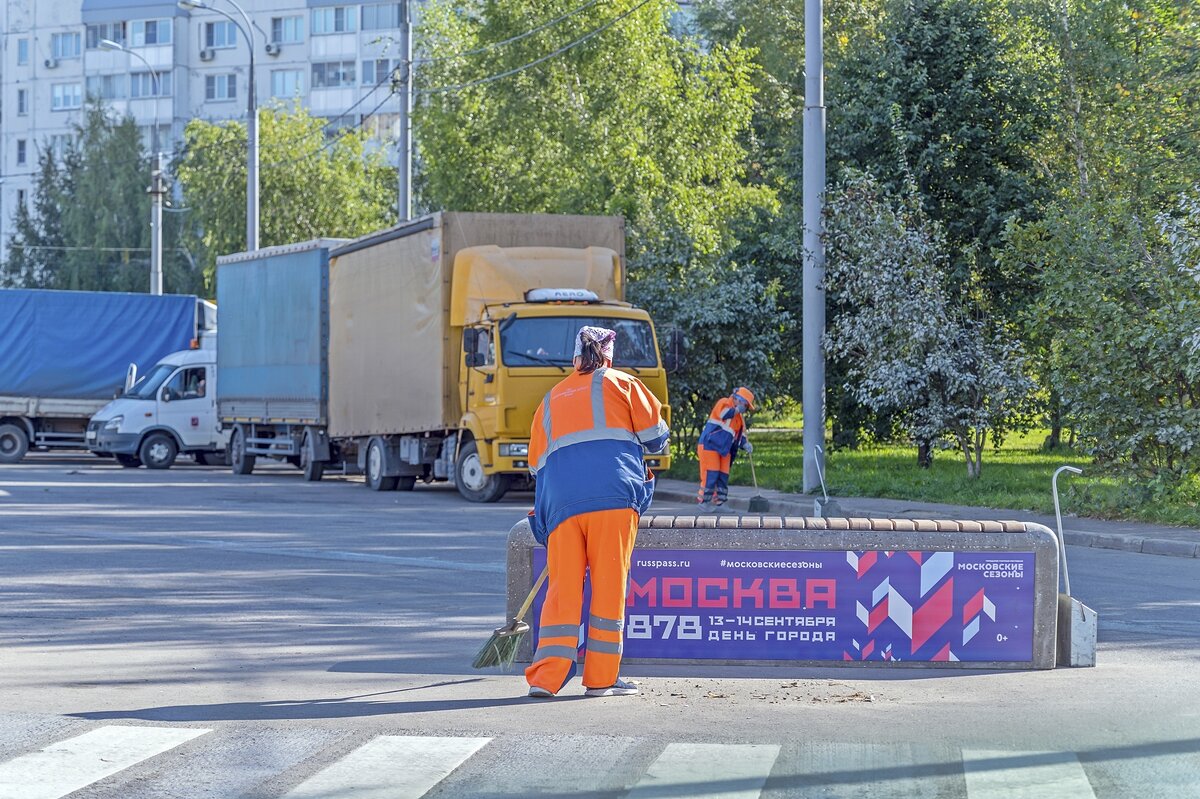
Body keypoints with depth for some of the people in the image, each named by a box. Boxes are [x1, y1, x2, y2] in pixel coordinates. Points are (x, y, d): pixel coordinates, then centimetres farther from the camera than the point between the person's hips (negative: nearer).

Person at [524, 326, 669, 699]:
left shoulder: (550, 400, 24)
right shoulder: (620, 384, 13)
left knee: (563, 588, 4)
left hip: (560, 501, 3)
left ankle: (545, 677, -5)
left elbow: (536, 463, 24)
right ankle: (601, 678, 2)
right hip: (614, 497, -3)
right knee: (609, 585, 1)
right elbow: (655, 435, 11)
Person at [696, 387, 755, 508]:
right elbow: (724, 413, -26)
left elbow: (740, 435, 16)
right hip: (709, 445, -8)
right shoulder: (724, 403, -5)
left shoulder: (739, 418, 18)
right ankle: (704, 501, -5)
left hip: (724, 450, 8)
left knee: (723, 477, 6)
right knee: (710, 475, -11)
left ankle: (718, 503, 13)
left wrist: (745, 444, -4)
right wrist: (736, 410, -10)